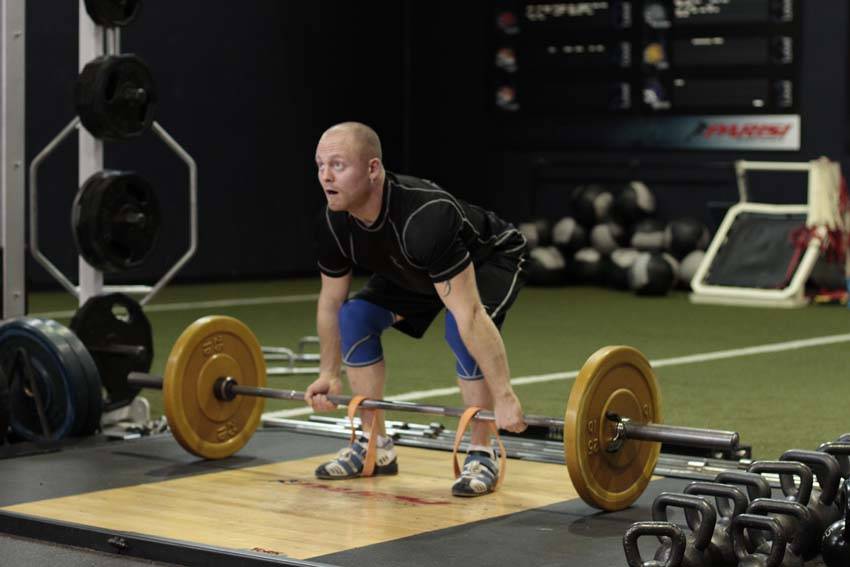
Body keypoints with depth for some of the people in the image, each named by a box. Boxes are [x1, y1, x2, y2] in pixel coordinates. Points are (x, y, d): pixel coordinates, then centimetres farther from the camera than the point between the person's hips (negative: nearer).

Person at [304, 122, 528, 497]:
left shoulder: (424, 218, -44)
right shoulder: (334, 223, -23)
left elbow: (469, 315, -46)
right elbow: (331, 302, -4)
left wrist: (503, 397, -47)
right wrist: (329, 374, 2)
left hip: (490, 259, -7)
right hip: (416, 270, 7)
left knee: (460, 329, -33)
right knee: (355, 316, -11)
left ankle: (481, 457, -16)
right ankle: (375, 447, 2)